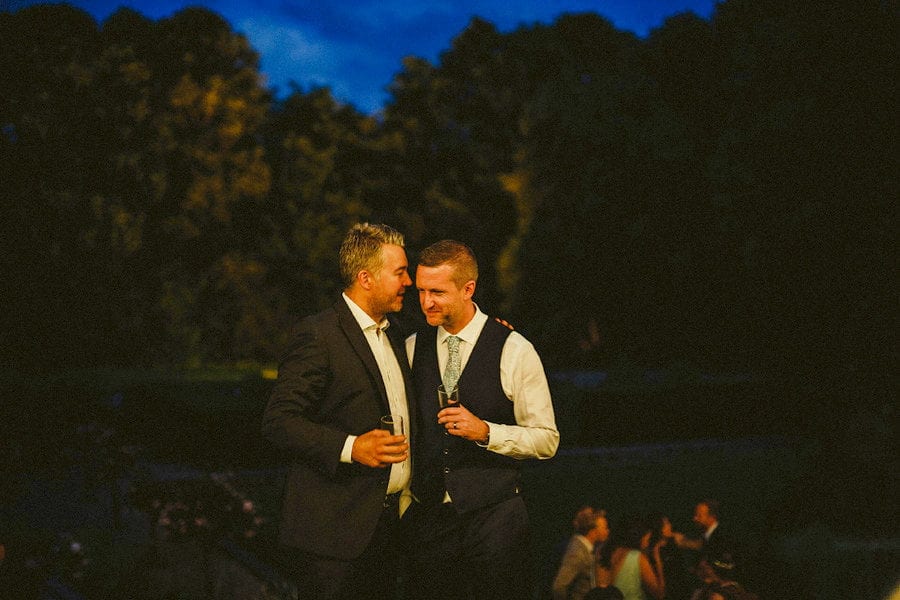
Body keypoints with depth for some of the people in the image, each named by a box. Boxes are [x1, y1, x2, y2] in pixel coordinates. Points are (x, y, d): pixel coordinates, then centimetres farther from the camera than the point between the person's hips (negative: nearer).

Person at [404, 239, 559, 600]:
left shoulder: (514, 351, -5)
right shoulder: (412, 349, 8)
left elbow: (546, 440, -4)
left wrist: (486, 432, -18)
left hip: (494, 516, -3)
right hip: (429, 516, 3)